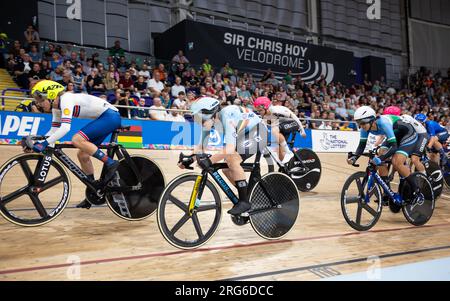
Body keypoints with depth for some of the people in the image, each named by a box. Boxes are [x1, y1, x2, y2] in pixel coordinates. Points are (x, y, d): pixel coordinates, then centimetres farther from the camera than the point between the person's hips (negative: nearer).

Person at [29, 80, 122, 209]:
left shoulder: (66, 99, -18)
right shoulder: (56, 107, 10)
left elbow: (65, 128, -29)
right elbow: (54, 130, 13)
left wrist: (45, 143, -30)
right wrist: (38, 142, 0)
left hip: (111, 115, -10)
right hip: (104, 118, 10)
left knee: (77, 140, -24)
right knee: (82, 154, 7)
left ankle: (111, 163, -18)